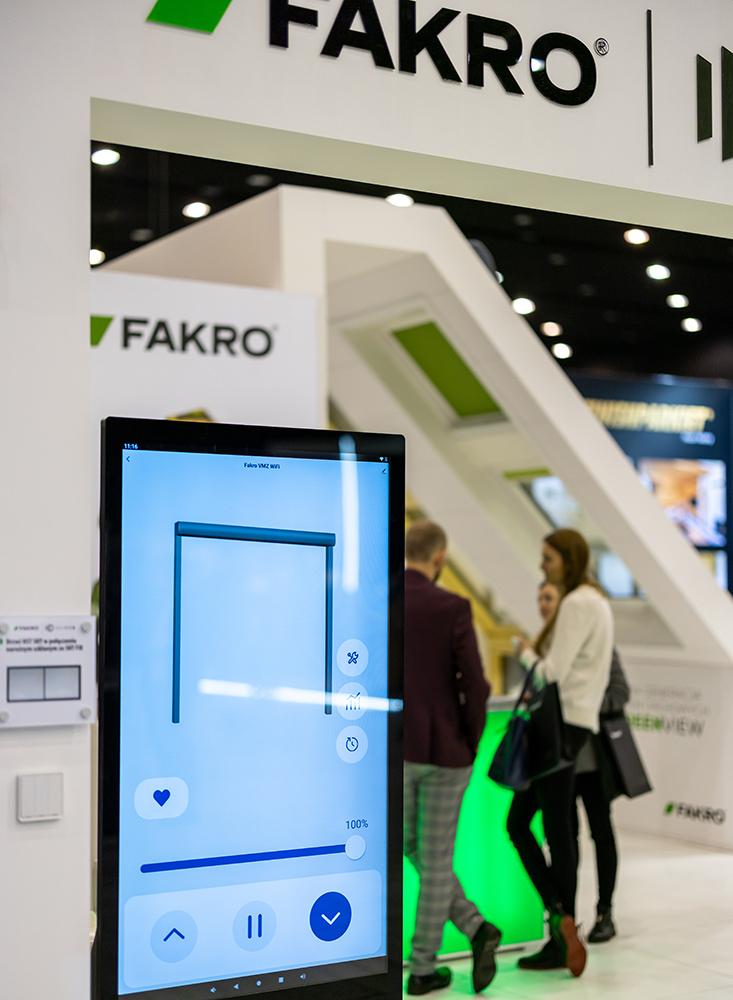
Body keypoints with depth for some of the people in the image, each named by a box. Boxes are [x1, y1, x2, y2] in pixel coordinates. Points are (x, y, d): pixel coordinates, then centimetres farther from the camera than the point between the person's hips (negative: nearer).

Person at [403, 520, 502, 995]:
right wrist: (471, 744, 4)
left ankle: (476, 927, 11)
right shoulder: (454, 609, -12)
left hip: (395, 749, 3)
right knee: (437, 860, 8)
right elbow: (475, 686, -12)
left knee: (417, 850, 20)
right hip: (445, 749, -3)